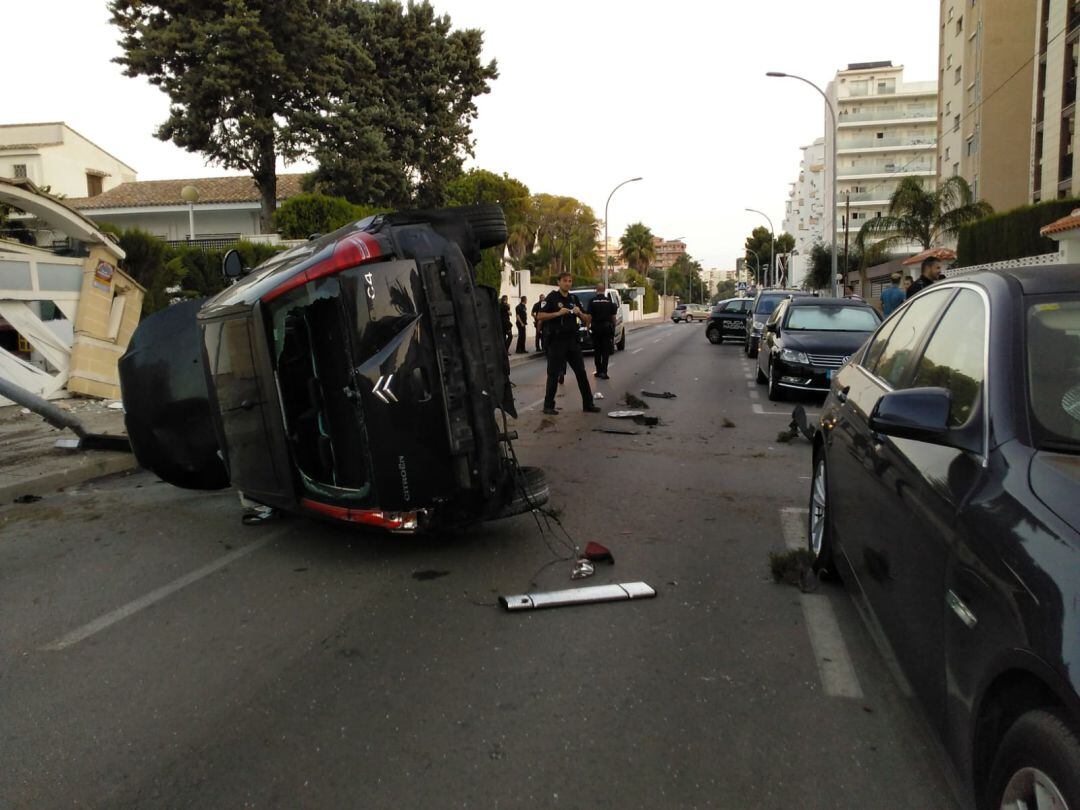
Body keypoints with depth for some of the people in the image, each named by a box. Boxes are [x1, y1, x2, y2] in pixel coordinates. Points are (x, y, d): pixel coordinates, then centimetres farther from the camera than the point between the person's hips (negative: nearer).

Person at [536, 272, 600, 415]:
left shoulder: (574, 298, 14)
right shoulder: (552, 297, -2)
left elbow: (586, 320, 15)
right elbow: (539, 316, -12)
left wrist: (580, 313, -6)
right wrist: (558, 313, -20)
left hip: (572, 340, 5)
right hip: (556, 341, -5)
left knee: (581, 373, 6)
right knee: (553, 375, -2)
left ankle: (588, 404, 13)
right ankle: (548, 406, 6)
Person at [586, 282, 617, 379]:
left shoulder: (592, 301, -4)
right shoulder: (609, 301, 0)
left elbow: (589, 316, -9)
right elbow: (613, 316, 2)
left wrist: (588, 326, 0)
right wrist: (613, 326, 13)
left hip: (596, 328, 0)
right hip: (607, 327, 1)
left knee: (597, 350, 10)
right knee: (605, 351, 1)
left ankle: (599, 370, 12)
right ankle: (603, 372, -6)